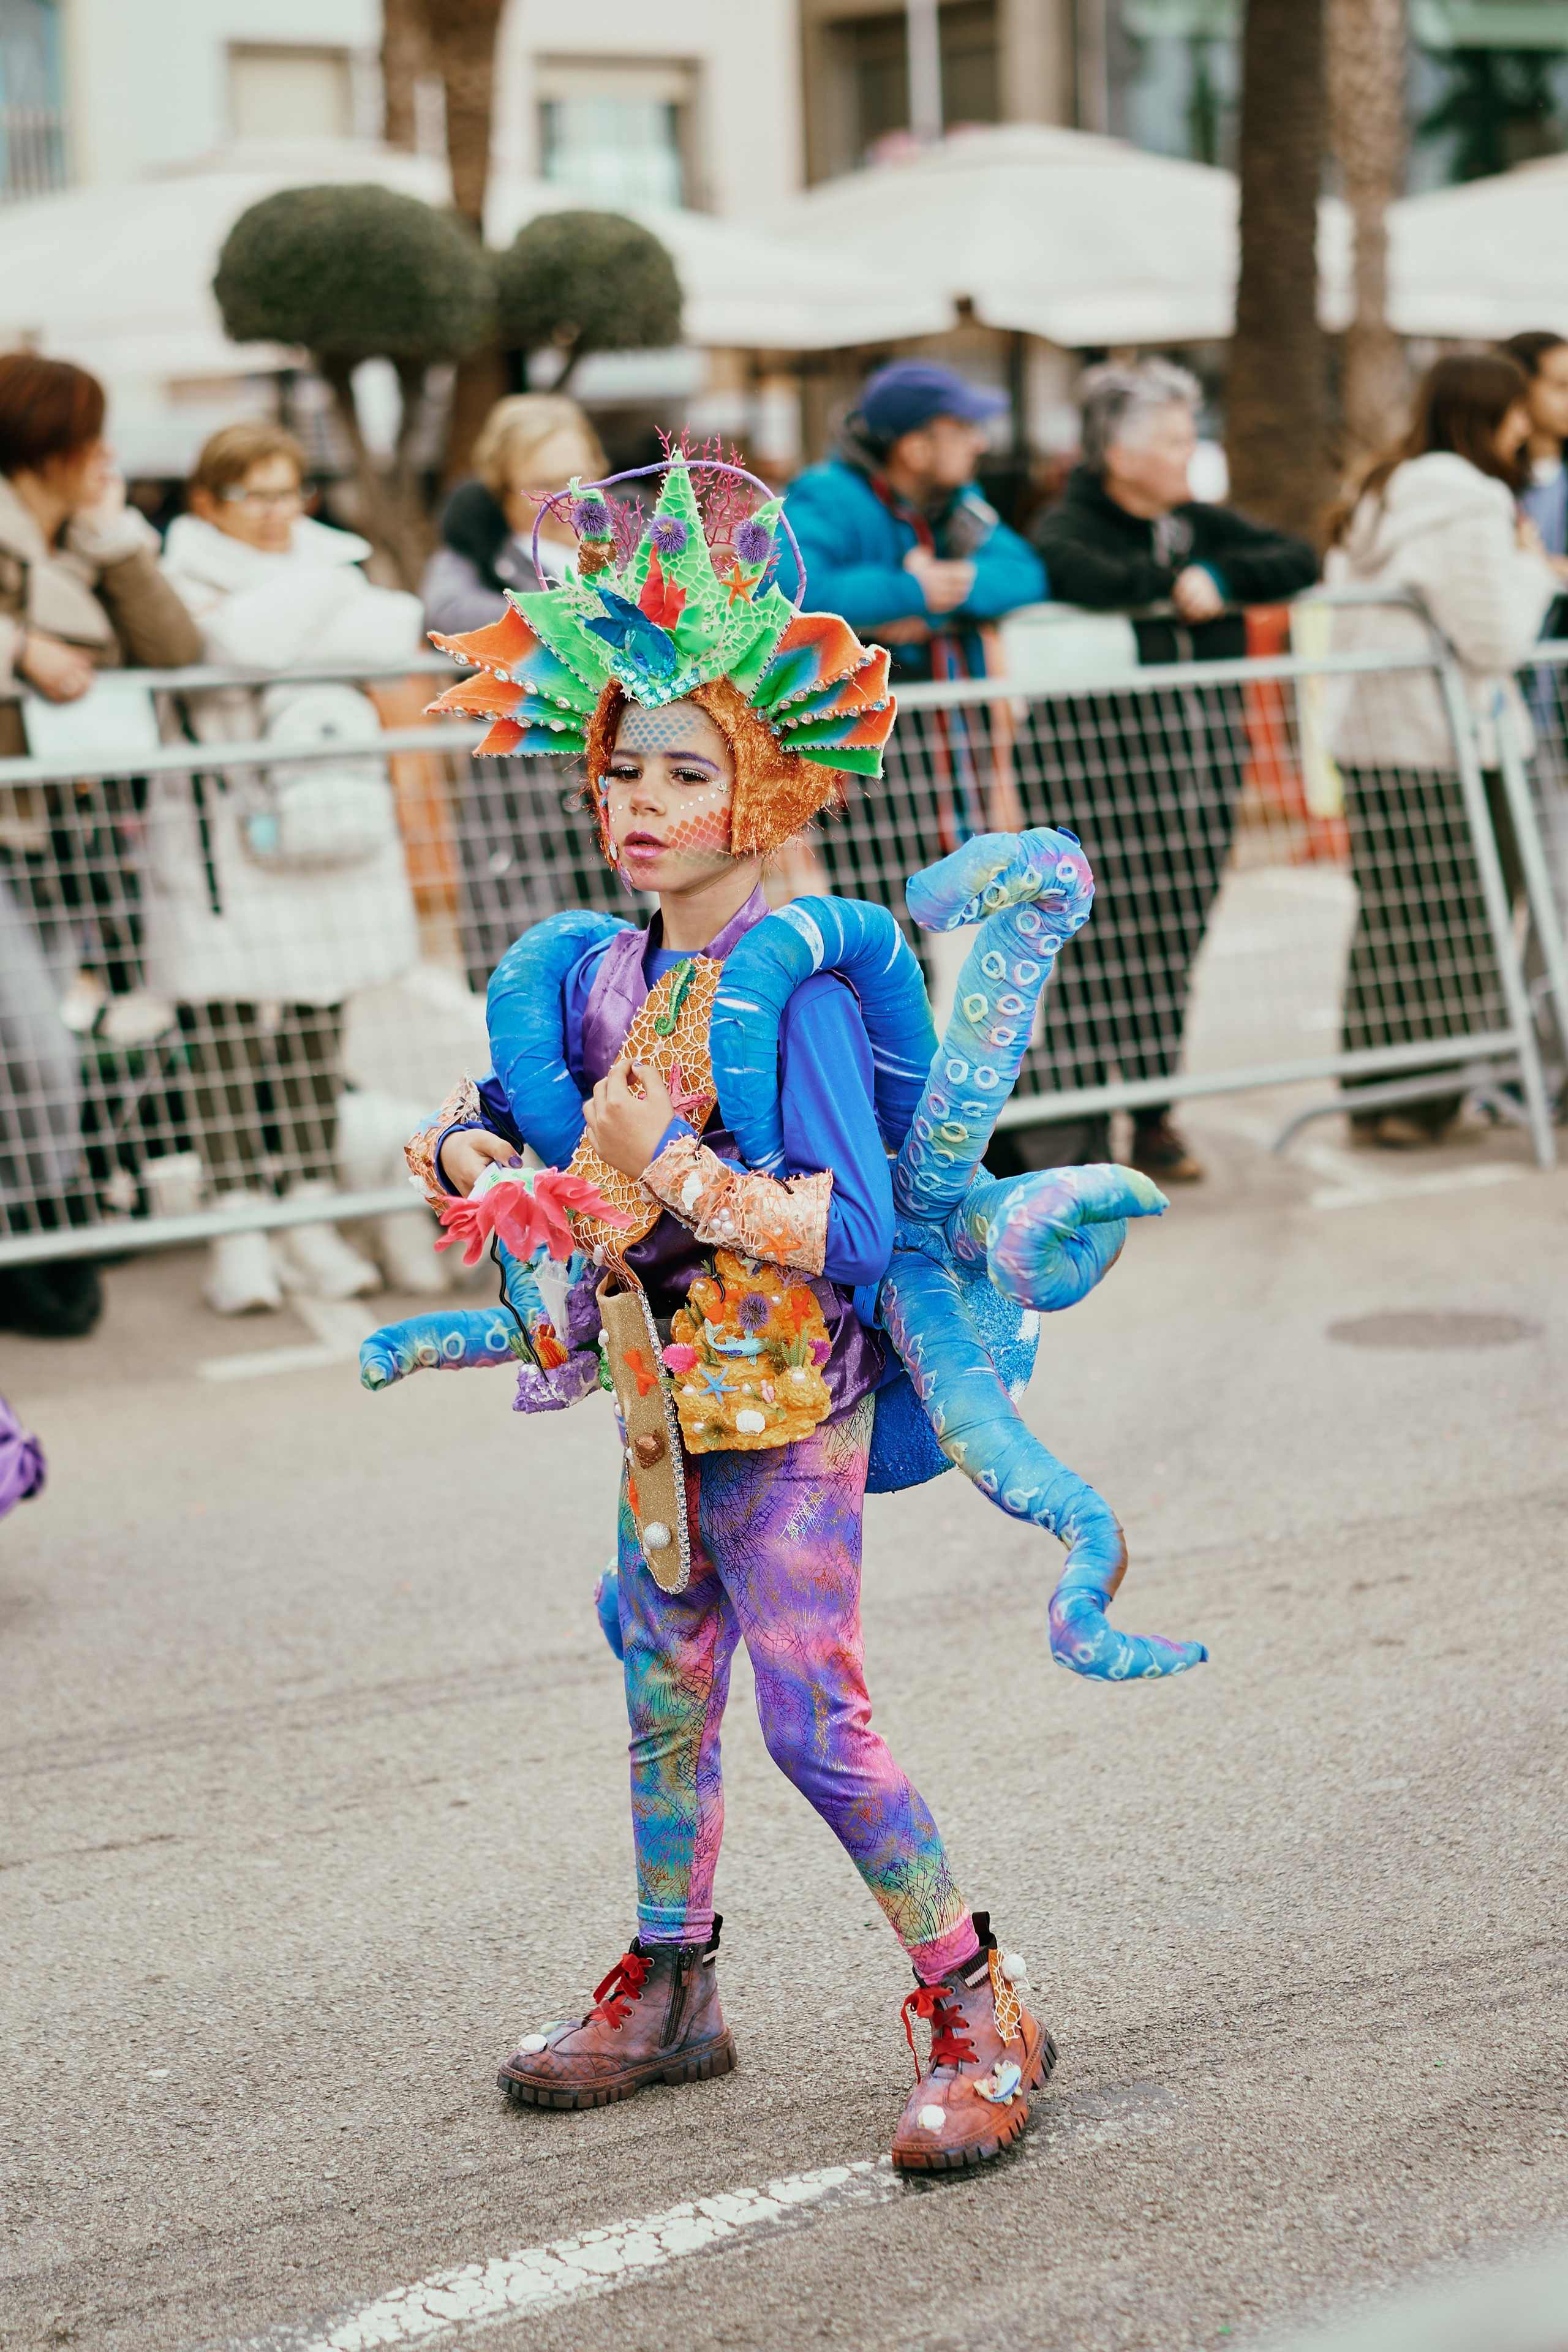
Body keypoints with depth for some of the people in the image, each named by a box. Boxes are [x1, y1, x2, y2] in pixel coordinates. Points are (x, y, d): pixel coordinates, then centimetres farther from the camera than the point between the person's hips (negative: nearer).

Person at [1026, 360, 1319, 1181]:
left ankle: (1155, 1118, 17)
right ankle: (1086, 1124, 0)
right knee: (1102, 938, -7)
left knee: (1175, 940, 8)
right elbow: (1083, 576, -28)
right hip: (1104, 739, -6)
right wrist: (1174, 581, -14)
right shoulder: (1069, 526, -4)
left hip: (1200, 747, 6)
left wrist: (1220, 576, -10)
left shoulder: (1201, 523, 15)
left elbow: (1300, 560, 6)